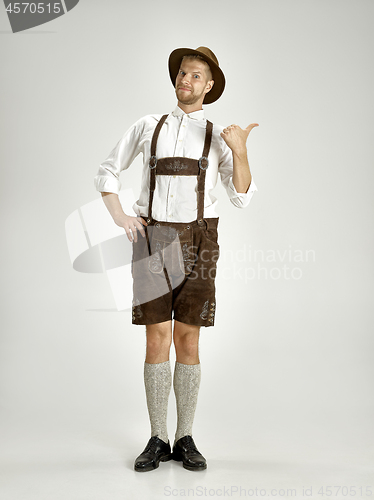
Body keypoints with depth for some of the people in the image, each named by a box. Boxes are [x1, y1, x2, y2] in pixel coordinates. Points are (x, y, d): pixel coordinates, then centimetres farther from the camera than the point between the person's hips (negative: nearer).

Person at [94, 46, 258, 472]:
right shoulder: (147, 126, 11)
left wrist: (240, 150, -16)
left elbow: (241, 198, -1)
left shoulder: (218, 137, 9)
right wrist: (120, 217, -1)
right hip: (153, 239, 0)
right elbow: (107, 173, 16)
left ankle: (185, 440, 9)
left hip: (196, 240, 0)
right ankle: (158, 440, 6)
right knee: (157, 338, -5)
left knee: (188, 340, -3)